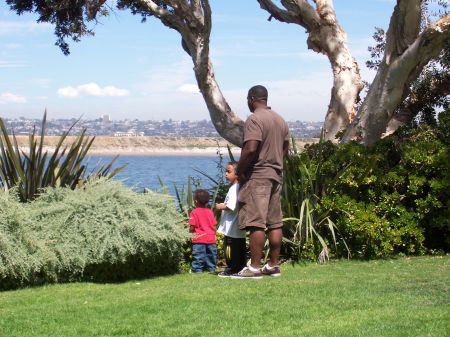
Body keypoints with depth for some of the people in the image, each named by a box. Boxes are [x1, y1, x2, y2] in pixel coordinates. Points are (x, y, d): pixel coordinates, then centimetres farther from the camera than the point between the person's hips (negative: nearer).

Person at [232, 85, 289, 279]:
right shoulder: (280, 120, 15)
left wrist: (239, 171, -11)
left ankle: (254, 268, -9)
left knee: (256, 224, -8)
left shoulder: (254, 120, -13)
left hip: (257, 177, -9)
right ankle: (273, 265, 14)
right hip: (276, 175, 9)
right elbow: (285, 149, 20)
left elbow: (250, 149, -22)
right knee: (275, 223, 10)